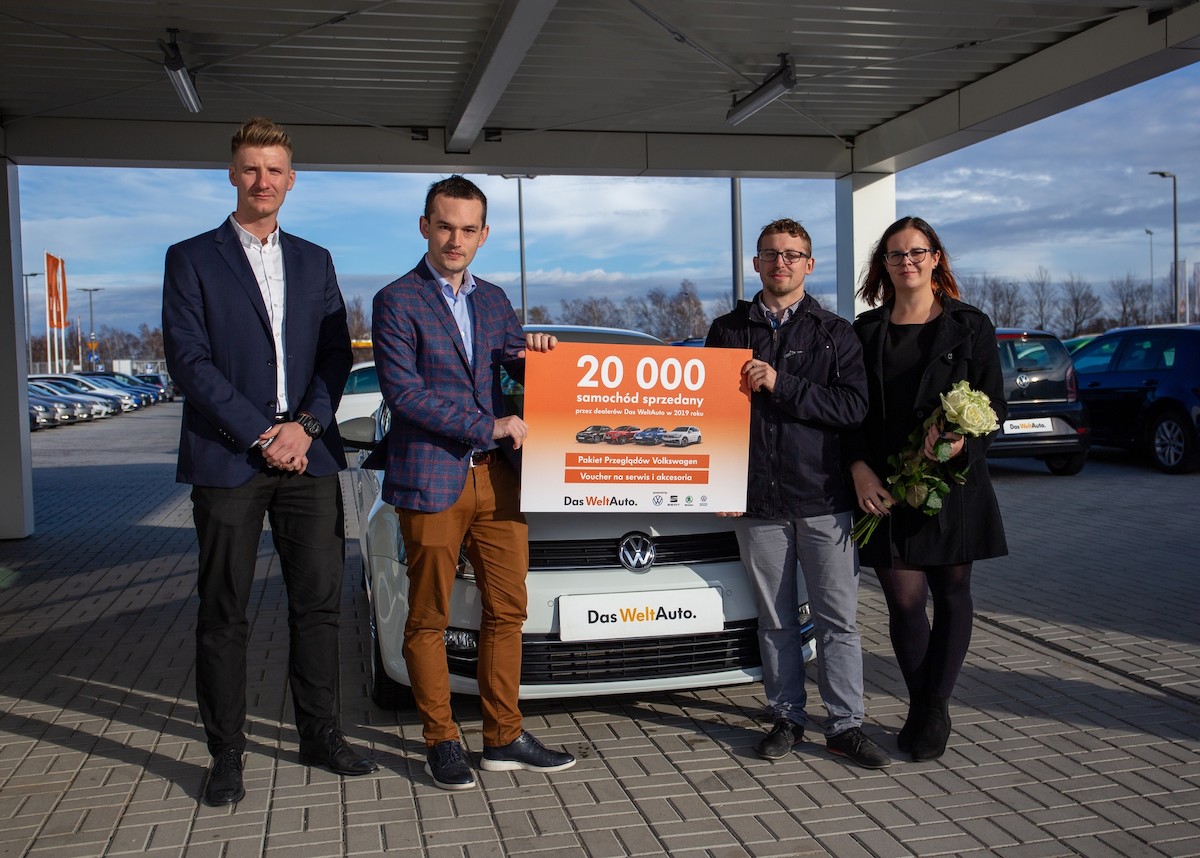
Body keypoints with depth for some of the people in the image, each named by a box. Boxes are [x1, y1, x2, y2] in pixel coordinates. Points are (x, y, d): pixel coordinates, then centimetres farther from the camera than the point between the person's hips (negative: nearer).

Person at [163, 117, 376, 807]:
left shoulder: (315, 261, 16)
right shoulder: (192, 259, 4)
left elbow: (337, 353, 9)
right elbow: (188, 359, -5)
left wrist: (306, 426, -7)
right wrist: (261, 435, -12)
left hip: (308, 457, 3)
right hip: (227, 460, -3)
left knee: (318, 601, 7)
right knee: (224, 613, 3)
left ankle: (320, 734, 21)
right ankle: (227, 754, 14)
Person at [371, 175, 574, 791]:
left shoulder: (493, 300, 15)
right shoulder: (396, 301, -4)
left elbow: (524, 372, 21)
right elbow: (404, 393, -12)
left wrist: (535, 351, -3)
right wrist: (490, 427, -13)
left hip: (498, 478, 6)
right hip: (431, 480, -6)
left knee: (507, 611, 8)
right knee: (428, 619, 4)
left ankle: (504, 738, 20)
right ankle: (441, 742, 18)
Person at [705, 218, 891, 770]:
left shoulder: (834, 332, 7)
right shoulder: (728, 330, 11)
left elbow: (854, 407, -6)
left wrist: (781, 384, -14)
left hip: (823, 498, -1)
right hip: (757, 501, 1)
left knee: (838, 619, 1)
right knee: (775, 620, 8)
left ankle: (845, 725, 11)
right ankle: (787, 718, 21)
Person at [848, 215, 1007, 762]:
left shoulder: (970, 327, 5)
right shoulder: (866, 331, 9)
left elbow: (994, 405, 2)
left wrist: (963, 440, -18)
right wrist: (859, 468, -9)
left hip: (954, 482, 0)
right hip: (884, 486, 1)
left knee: (951, 595, 6)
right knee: (905, 600, -2)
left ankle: (934, 707, 20)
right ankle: (922, 707, 18)